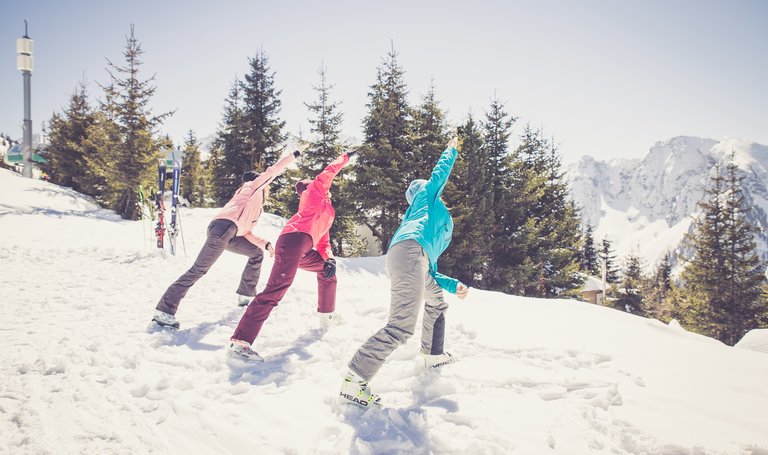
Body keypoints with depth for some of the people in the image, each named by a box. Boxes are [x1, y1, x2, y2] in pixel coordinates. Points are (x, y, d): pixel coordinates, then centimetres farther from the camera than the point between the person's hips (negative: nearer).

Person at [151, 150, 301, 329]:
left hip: (232, 234, 10)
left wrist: (266, 244, 20)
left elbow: (246, 233, 30)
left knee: (257, 254, 22)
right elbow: (272, 170, 13)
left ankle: (245, 296, 25)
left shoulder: (256, 207, 35)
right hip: (223, 227, -10)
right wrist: (294, 155, 23)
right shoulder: (253, 185, 17)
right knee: (198, 270, -14)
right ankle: (165, 311, -15)